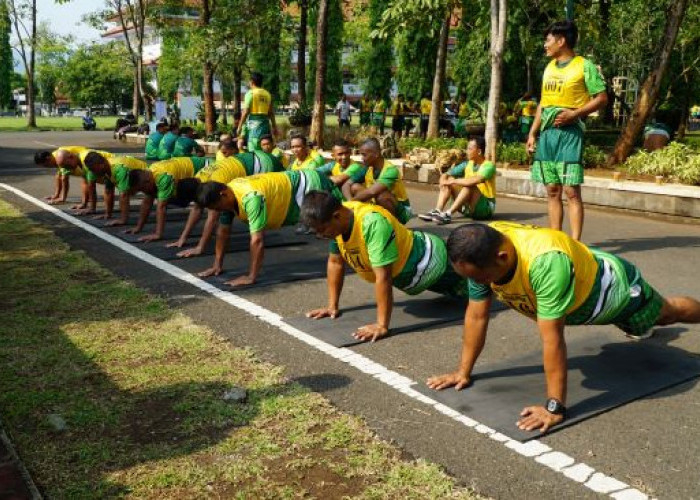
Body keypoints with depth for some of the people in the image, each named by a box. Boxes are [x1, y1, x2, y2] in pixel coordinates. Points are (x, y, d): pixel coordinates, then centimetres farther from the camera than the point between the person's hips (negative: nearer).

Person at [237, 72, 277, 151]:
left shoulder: (250, 93, -4)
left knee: (253, 150, -6)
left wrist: (240, 126, -4)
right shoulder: (267, 94, 11)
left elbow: (246, 112, -9)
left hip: (254, 122, -6)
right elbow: (271, 112, 11)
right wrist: (274, 126, 20)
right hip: (265, 122, 6)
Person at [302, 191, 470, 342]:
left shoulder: (372, 224, -43)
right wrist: (333, 306, -3)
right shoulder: (338, 219, -18)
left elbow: (383, 276, -42)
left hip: (427, 260, -8)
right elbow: (335, 262, -5)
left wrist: (382, 325, -39)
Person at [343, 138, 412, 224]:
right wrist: (351, 202, -30)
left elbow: (372, 192, -39)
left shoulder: (391, 170, -26)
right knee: (355, 187, -8)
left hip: (401, 211, -6)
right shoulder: (366, 169, -6)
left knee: (380, 195, -36)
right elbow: (346, 185, -11)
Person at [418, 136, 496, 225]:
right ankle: (437, 211, -28)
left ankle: (448, 214, -40)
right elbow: (445, 174, 3)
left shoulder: (488, 166, -15)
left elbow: (475, 181, -34)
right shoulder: (467, 164, 4)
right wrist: (443, 181, -21)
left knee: (470, 185, -32)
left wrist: (453, 181, -27)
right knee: (448, 179, -7)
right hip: (468, 207, 6)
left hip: (486, 207, -6)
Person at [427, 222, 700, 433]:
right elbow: (477, 316, -19)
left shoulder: (546, 262, -50)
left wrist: (555, 407, -40)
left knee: (667, 312, 27)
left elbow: (552, 339, -46)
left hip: (615, 285, -5)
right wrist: (463, 372, -15)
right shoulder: (482, 251, -29)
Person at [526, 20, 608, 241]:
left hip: (570, 132, -7)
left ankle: (575, 242, -6)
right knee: (552, 190, 7)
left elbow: (602, 98, -5)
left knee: (571, 190, -9)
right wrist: (533, 133, 14)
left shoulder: (584, 66, -3)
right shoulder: (549, 67, 17)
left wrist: (575, 114, -17)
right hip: (547, 133, 7)